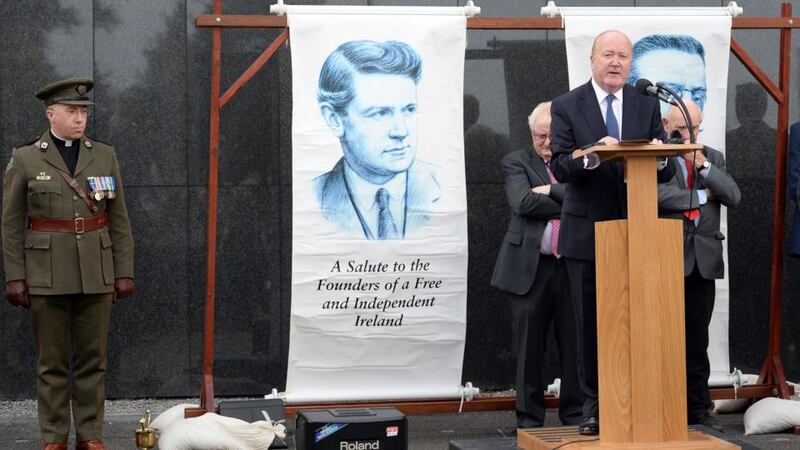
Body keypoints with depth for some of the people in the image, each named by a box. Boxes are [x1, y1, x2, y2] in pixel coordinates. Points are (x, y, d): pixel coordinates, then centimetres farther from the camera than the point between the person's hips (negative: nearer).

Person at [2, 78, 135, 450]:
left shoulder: (105, 156, 7)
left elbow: (119, 220, 7)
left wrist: (124, 272, 2)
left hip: (96, 277, 2)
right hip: (47, 278, -2)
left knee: (92, 360, 5)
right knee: (52, 363, 4)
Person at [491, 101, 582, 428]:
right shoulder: (516, 163, 8)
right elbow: (523, 203, -10)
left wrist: (551, 190, -10)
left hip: (574, 266, 1)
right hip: (530, 267, -1)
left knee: (575, 345, 4)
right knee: (529, 347, 3)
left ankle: (575, 414, 15)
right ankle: (529, 418, 12)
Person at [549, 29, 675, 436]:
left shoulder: (647, 106, 8)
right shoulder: (566, 106, 1)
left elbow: (665, 172, 4)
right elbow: (559, 167, -9)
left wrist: (659, 159, -19)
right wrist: (592, 155, -28)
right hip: (587, 231, -2)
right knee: (590, 323, 3)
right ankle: (594, 406, 12)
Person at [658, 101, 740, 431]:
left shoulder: (713, 158, 16)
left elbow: (734, 197, 4)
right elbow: (656, 194, -17)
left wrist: (704, 166, -8)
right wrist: (702, 195, -4)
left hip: (704, 259, 4)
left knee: (697, 341, 7)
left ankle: (698, 410, 13)